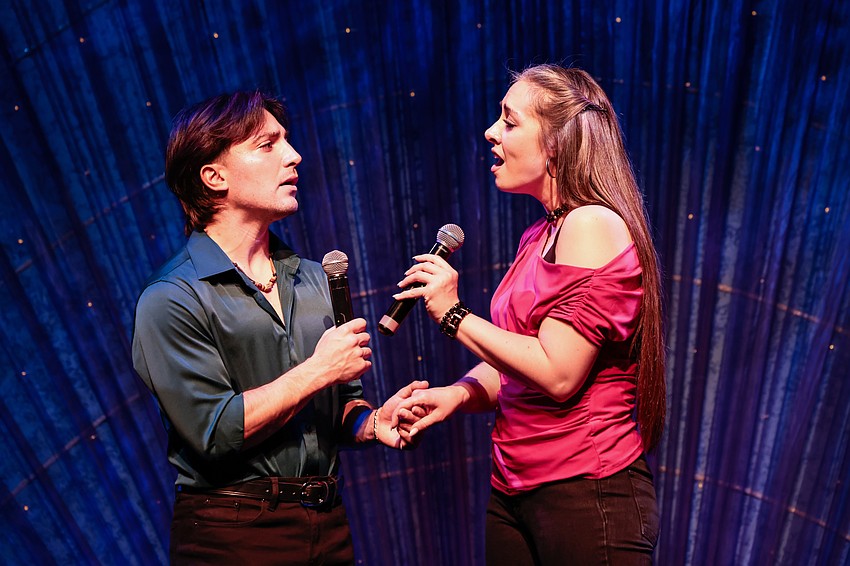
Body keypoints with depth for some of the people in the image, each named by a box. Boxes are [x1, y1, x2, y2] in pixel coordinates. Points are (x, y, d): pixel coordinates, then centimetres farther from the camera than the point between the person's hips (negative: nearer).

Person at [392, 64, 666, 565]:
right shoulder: (537, 237, 10)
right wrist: (459, 394, -6)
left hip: (585, 490, -8)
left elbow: (558, 374, -22)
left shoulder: (592, 224, -15)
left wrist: (454, 314, -13)